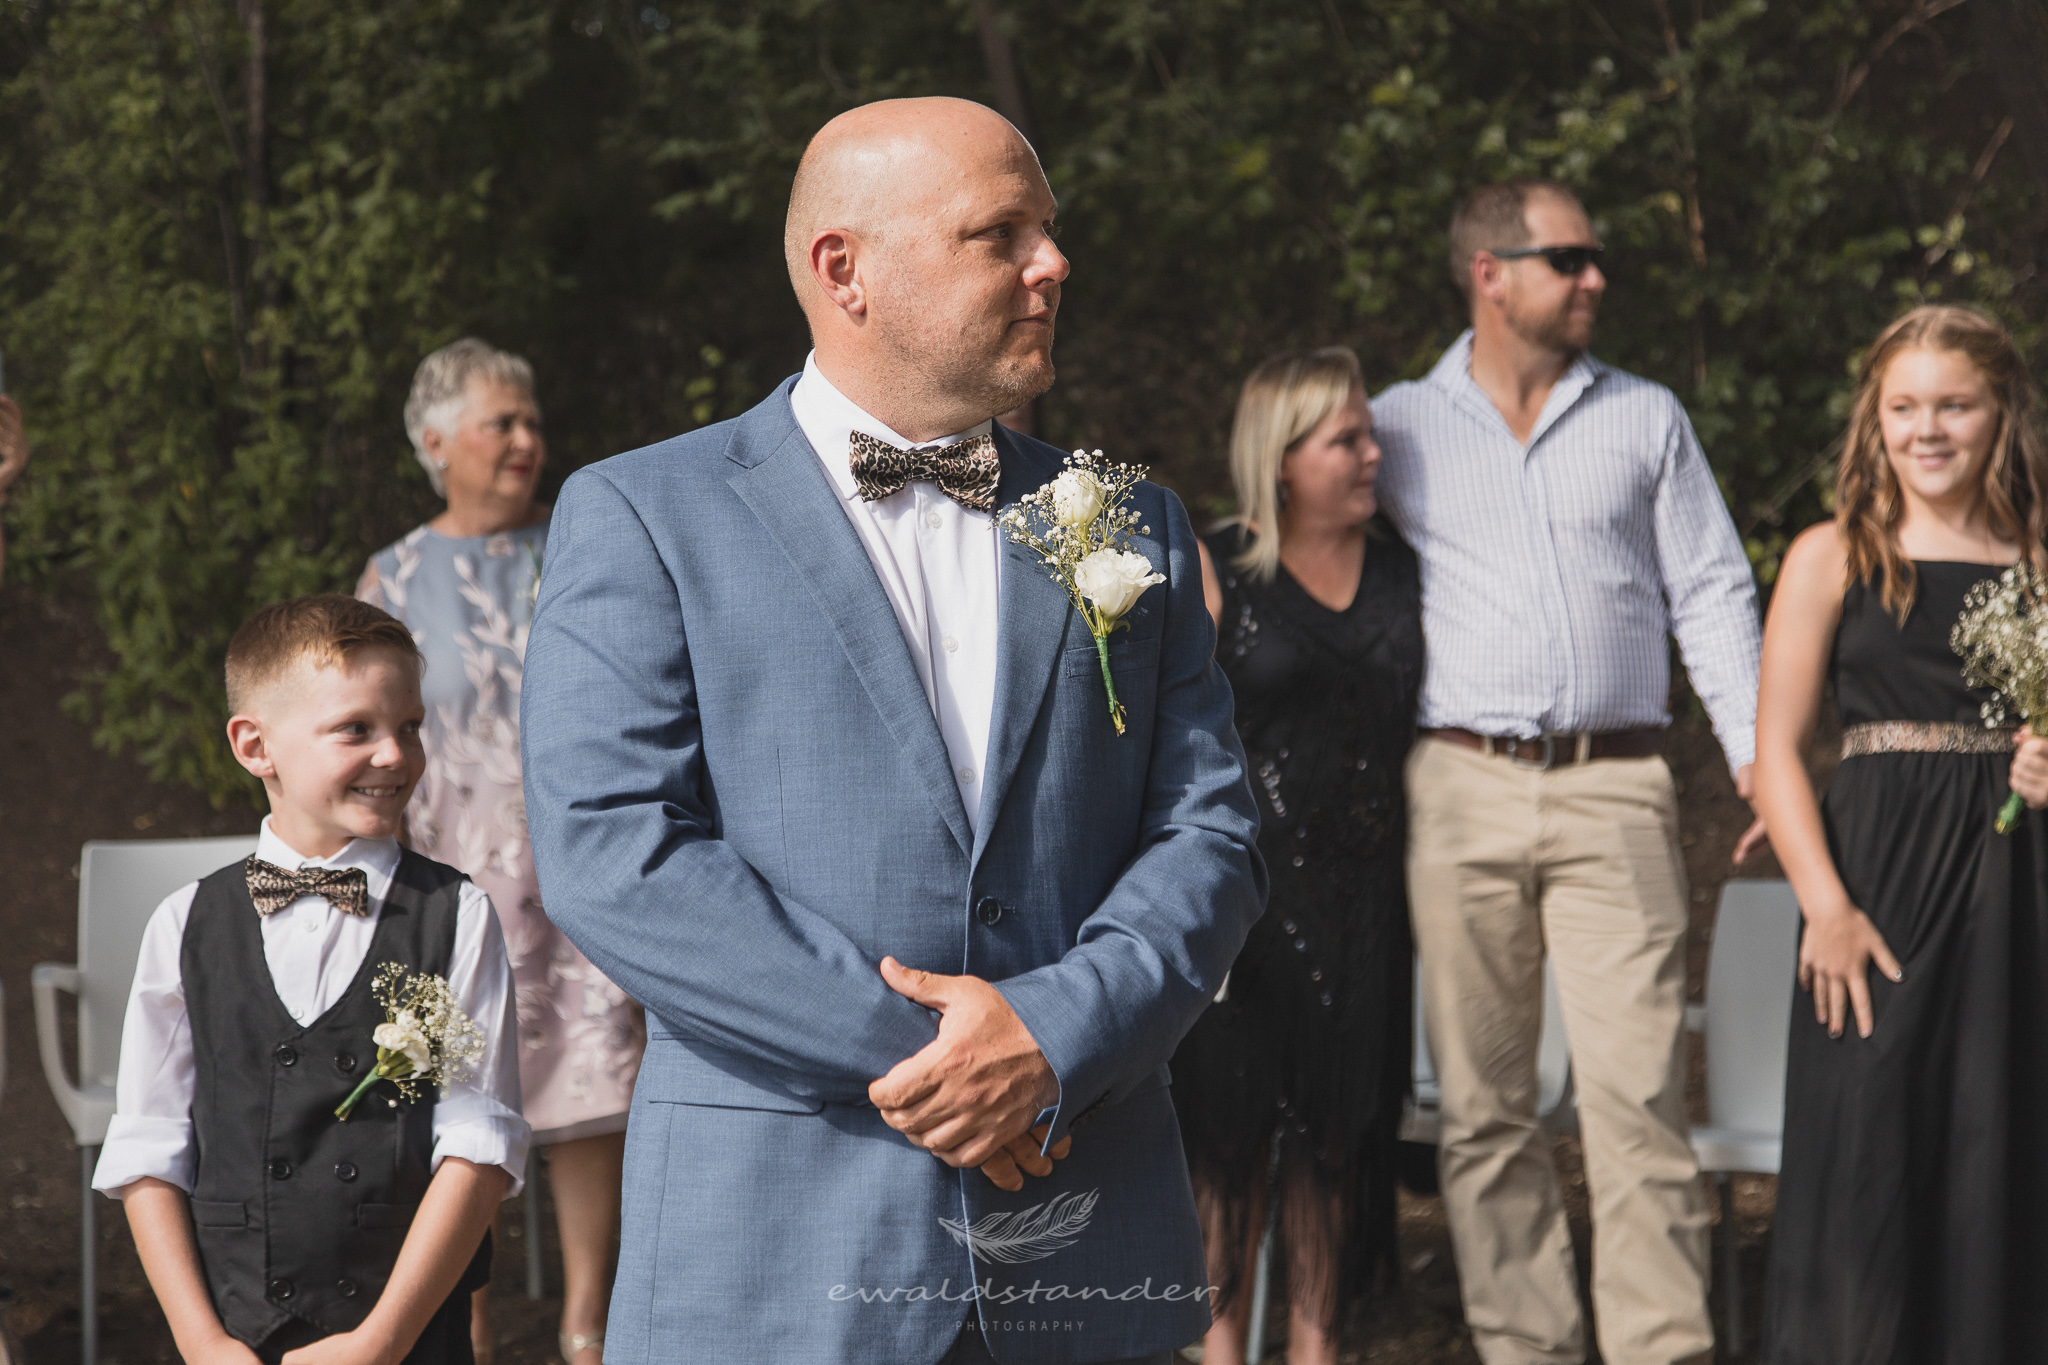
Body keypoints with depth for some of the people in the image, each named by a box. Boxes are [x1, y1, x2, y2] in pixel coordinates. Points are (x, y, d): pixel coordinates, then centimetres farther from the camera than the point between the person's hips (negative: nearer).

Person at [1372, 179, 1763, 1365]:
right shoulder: (1400, 425, 11)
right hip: (1463, 790, 1)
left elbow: (1712, 592, 11)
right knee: (1485, 1101, 3)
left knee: (1637, 1089, -10)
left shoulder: (1648, 418, 12)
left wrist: (1758, 755, 0)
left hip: (1615, 790, 0)